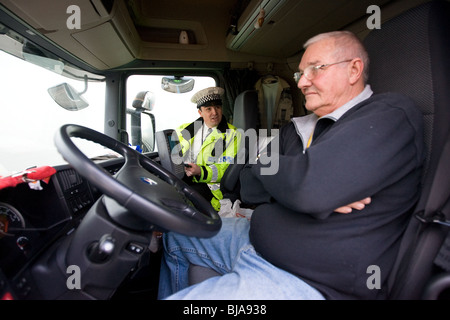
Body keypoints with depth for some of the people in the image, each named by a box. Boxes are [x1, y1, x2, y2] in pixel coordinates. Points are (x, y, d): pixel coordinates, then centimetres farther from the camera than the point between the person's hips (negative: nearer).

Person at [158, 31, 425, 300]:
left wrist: (262, 165, -8)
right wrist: (318, 192, -16)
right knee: (174, 237, 19)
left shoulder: (393, 114, -14)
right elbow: (249, 187, 3)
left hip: (308, 282, -8)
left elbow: (306, 185, -30)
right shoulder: (297, 130, 10)